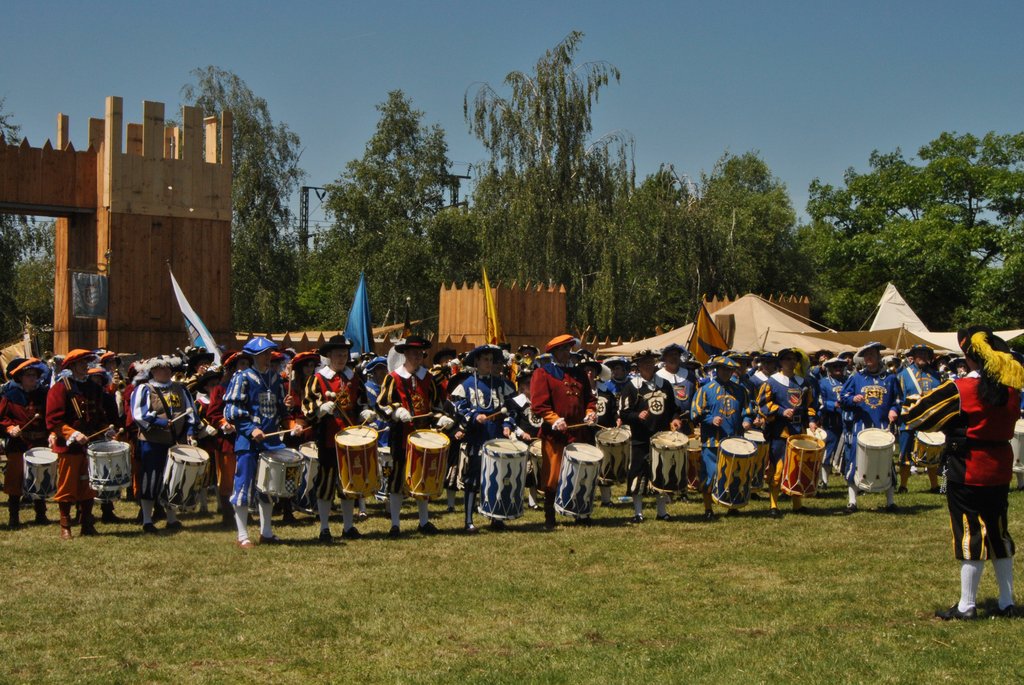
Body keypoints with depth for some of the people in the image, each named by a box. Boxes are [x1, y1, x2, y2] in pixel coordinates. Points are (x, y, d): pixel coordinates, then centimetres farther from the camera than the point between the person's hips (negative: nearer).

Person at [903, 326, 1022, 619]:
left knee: (970, 534, 0)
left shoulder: (959, 390, -17)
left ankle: (967, 606, 5)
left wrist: (906, 416, 11)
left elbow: (918, 415, -10)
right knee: (999, 533, 14)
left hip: (967, 471, -6)